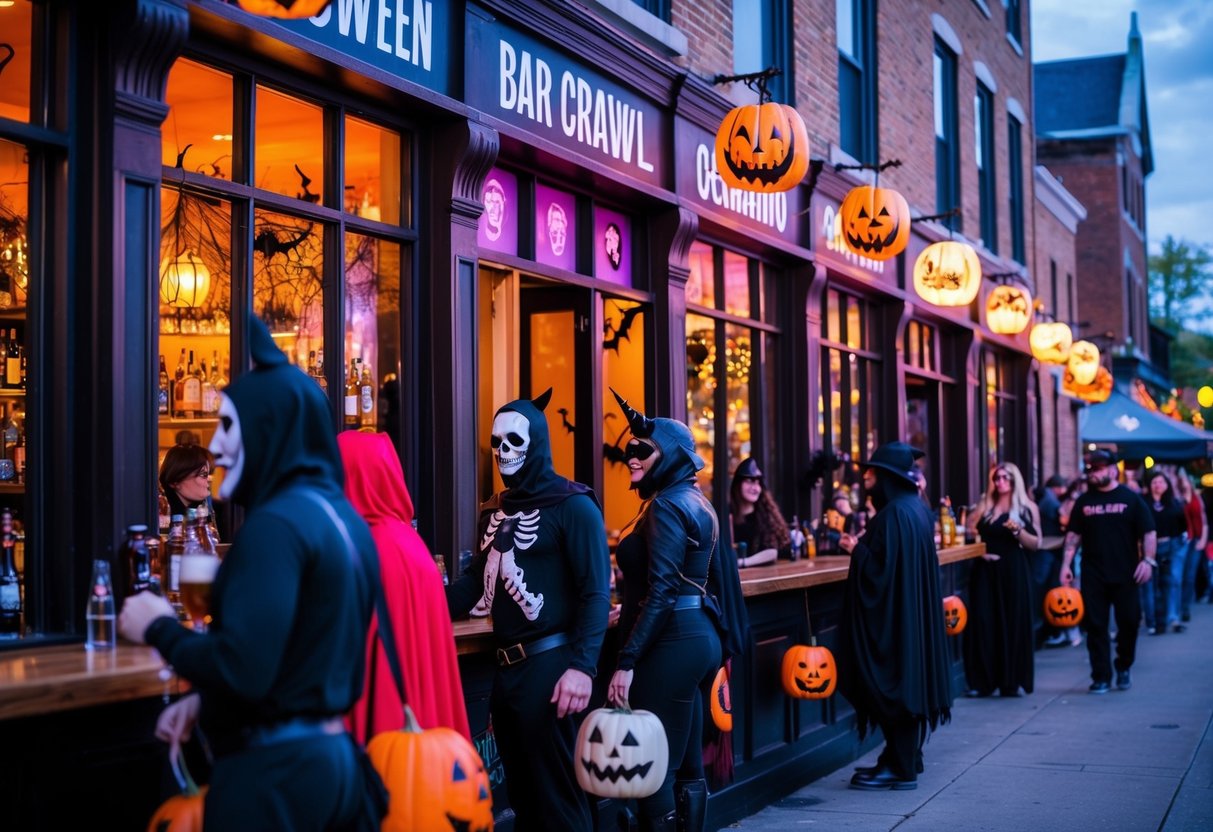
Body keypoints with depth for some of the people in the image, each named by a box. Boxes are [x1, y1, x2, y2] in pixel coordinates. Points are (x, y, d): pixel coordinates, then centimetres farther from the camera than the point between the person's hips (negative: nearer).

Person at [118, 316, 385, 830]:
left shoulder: (276, 523, -17)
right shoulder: (340, 514, 10)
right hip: (333, 755, 8)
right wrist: (205, 701, 18)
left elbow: (243, 667, -23)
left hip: (274, 769, -8)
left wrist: (159, 628, -7)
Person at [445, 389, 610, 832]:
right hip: (506, 666, 8)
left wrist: (583, 666, -22)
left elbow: (595, 592, -14)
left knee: (555, 791, -1)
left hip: (549, 663, -7)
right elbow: (477, 579, 16)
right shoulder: (495, 510, 14)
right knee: (521, 789, 16)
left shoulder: (572, 505, -8)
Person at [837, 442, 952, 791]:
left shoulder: (894, 514, -20)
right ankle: (904, 760, 24)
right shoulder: (916, 509, 10)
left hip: (893, 615, -10)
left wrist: (857, 550, -9)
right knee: (906, 683, 16)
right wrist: (864, 546, 15)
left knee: (892, 686, -3)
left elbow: (883, 568, -23)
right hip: (912, 614, 10)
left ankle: (900, 768, 2)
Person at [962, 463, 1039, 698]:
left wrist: (1017, 530, -18)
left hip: (1015, 572, -2)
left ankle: (1011, 681, 4)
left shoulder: (1027, 508, 3)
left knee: (1014, 623, -2)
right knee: (984, 623, -3)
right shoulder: (984, 506, 11)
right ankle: (982, 681, 0)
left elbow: (1034, 543, -2)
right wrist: (980, 552, -6)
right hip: (986, 571, 2)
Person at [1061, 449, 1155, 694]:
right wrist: (1066, 564, 1)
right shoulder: (1084, 501, 9)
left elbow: (1148, 532, 0)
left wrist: (1147, 560, -12)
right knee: (1096, 626, 1)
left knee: (1128, 623, 3)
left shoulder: (1131, 499, 1)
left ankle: (1123, 669, 24)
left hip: (1125, 574, -2)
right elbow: (1073, 535, 10)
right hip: (1093, 576, 2)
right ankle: (1101, 677, 7)